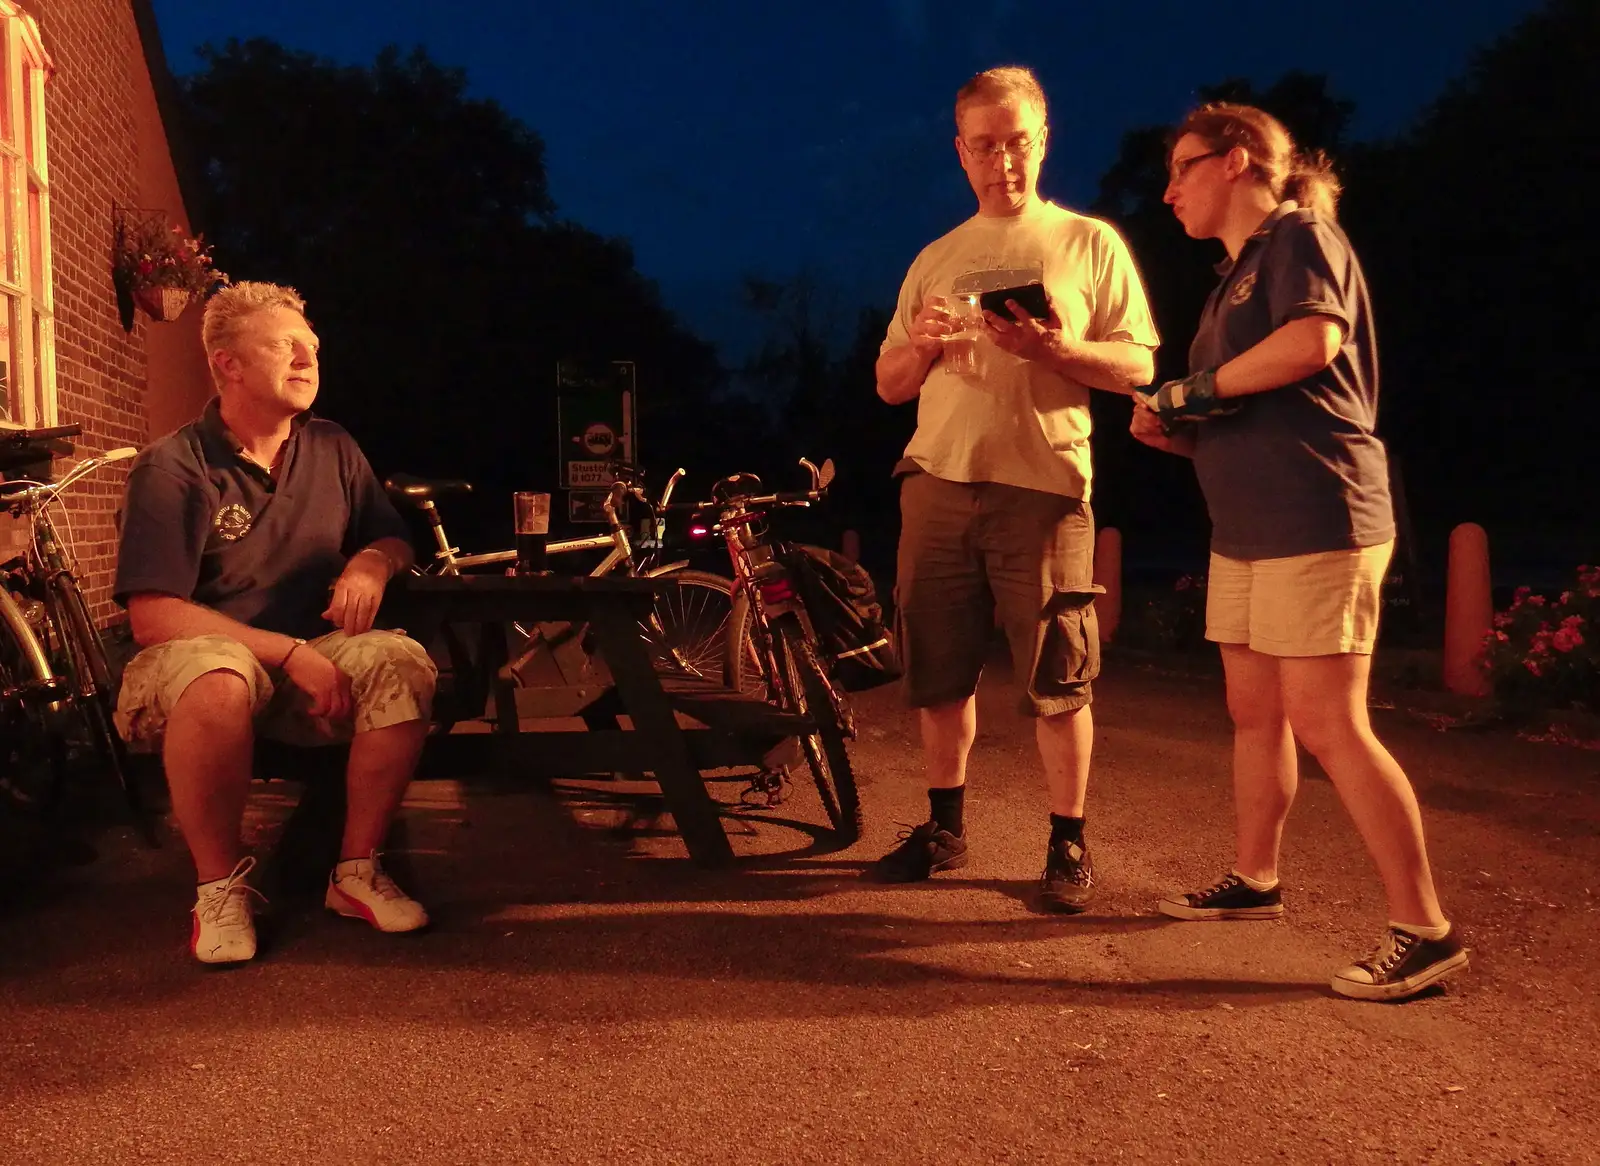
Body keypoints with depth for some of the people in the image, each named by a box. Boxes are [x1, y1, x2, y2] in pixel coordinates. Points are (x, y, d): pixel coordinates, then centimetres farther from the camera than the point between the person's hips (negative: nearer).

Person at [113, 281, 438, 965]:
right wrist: (291, 654, -26)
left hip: (311, 661, 4)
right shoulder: (172, 468, -9)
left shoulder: (332, 451, 7)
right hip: (198, 654, -4)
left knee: (402, 662, -26)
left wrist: (371, 561, -10)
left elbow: (394, 540, 17)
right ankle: (220, 886, -17)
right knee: (220, 680, -39)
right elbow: (152, 617, -17)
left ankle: (356, 871, -11)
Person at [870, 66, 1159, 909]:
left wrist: (1056, 348, -17)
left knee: (1056, 679, -3)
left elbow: (1138, 367, 1)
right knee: (938, 667, 7)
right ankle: (944, 828, 22)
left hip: (1041, 483, -3)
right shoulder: (936, 259, 19)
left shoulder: (1090, 243, 9)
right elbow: (889, 386, 18)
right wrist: (923, 344, -4)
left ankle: (1068, 846, 9)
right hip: (937, 481, 4)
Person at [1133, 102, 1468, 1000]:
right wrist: (1177, 430, 7)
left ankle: (1426, 930, -4)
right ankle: (1255, 881, 27)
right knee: (1255, 712, 14)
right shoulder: (1238, 272, 23)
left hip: (1317, 519, -9)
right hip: (1248, 527, 10)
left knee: (1327, 723, -11)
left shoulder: (1299, 235, -4)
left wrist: (1195, 389, -13)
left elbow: (1315, 338, -24)